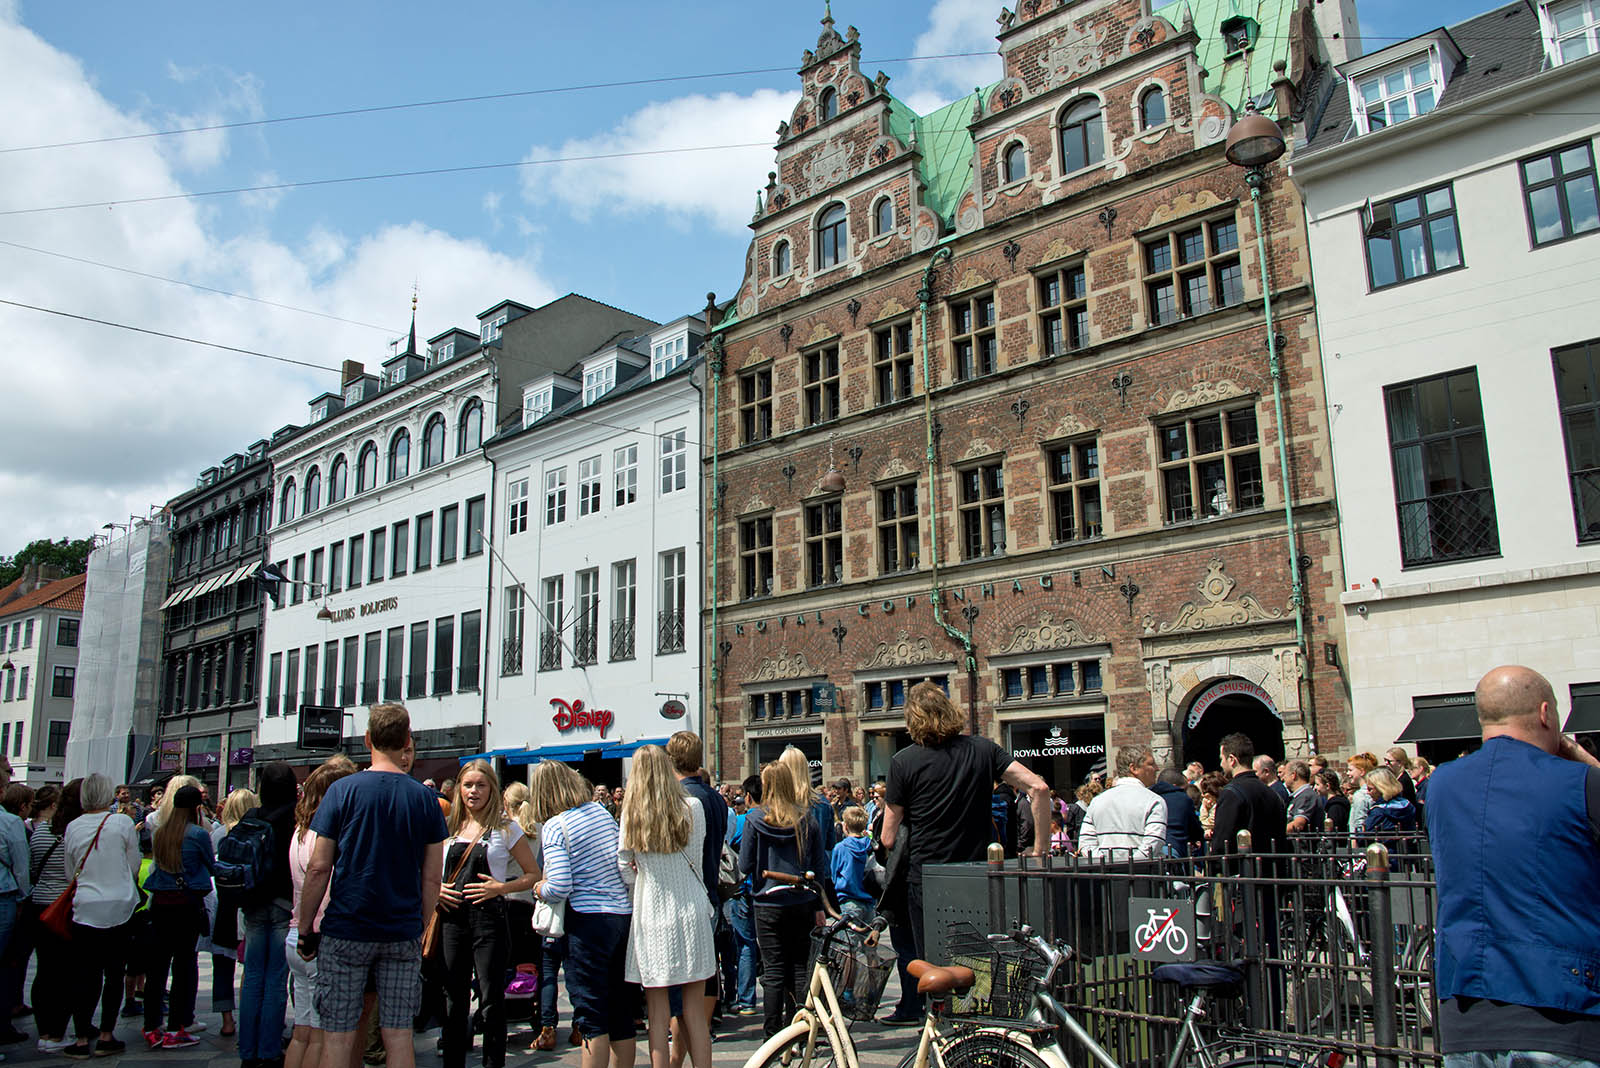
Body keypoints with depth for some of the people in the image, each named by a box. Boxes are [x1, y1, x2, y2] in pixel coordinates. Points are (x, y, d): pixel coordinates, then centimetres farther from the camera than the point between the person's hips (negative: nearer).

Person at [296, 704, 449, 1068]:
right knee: (398, 1033, 8)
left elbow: (318, 867, -6)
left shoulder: (343, 790, -5)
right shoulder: (425, 798, 0)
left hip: (346, 931, -2)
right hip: (403, 934, 2)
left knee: (338, 1035, 6)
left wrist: (305, 928, 3)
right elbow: (432, 877, 2)